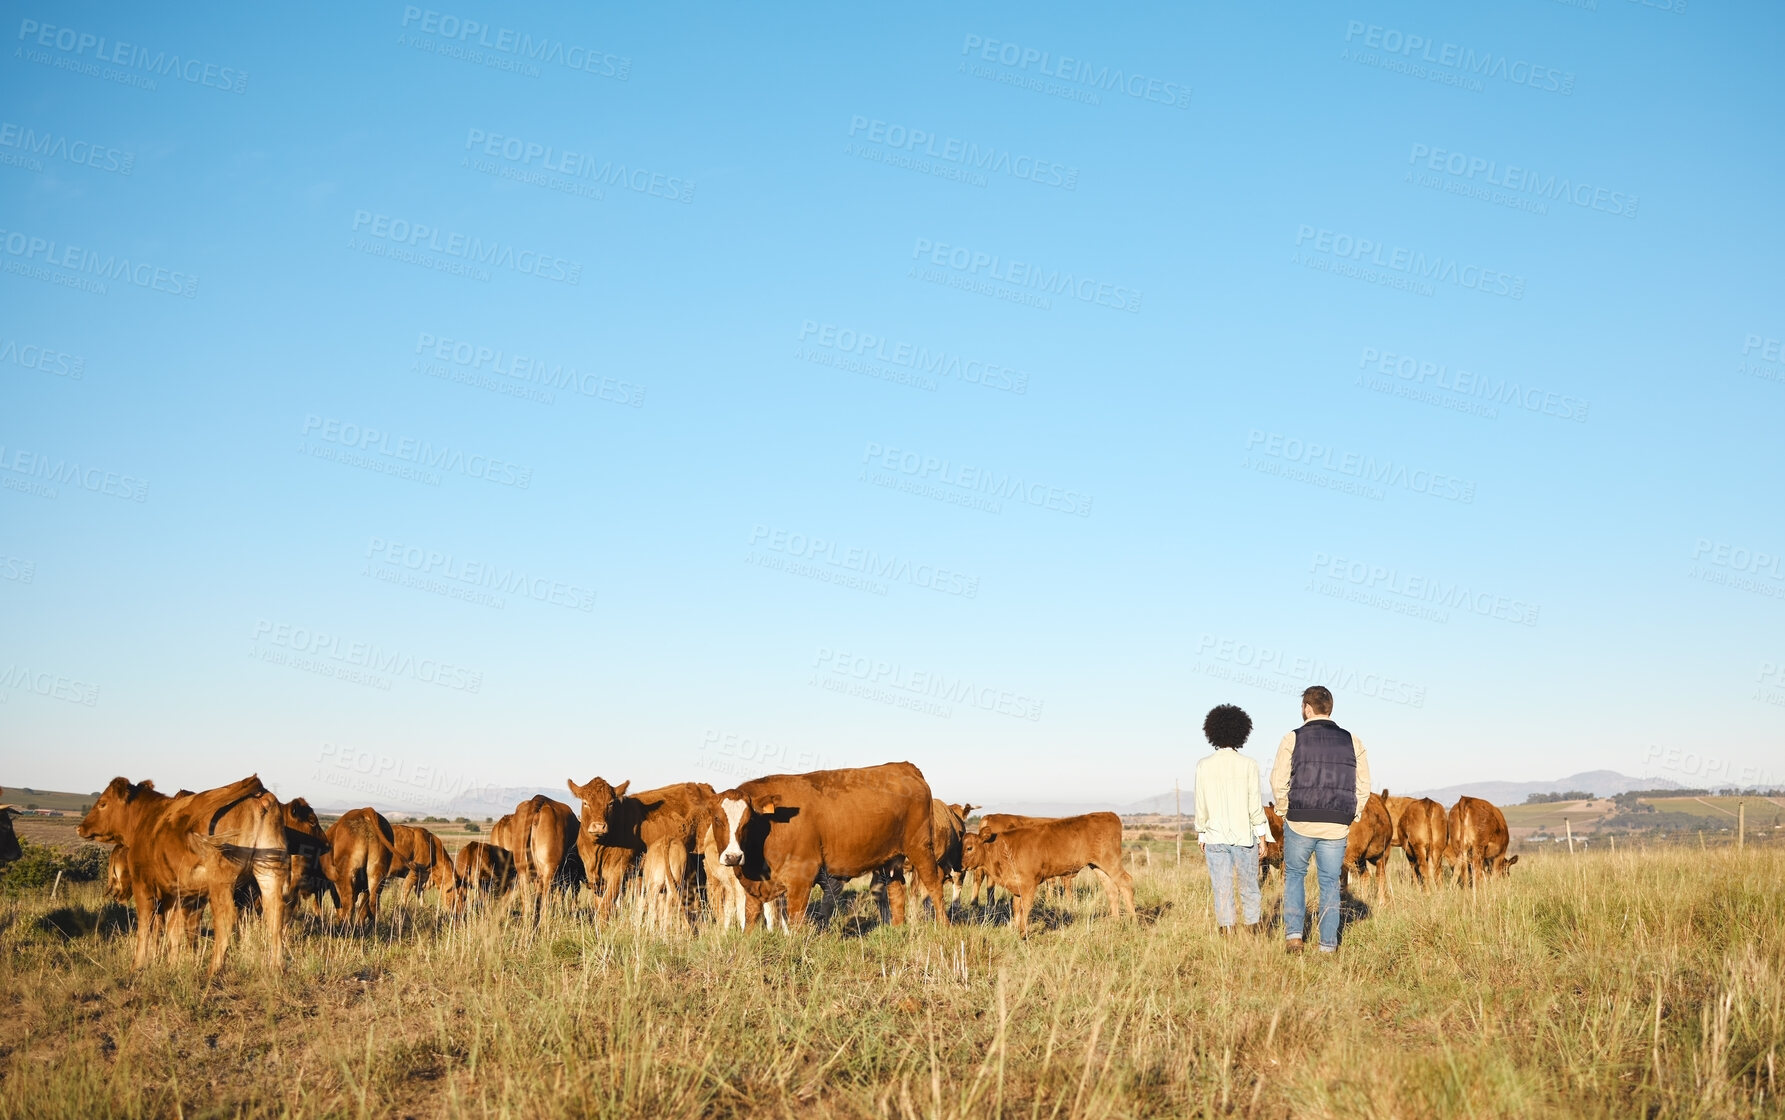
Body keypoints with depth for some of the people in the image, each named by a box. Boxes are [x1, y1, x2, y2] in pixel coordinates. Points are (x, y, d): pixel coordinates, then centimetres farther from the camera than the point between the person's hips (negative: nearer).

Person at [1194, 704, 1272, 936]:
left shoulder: (1203, 766, -1)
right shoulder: (1248, 765, -6)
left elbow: (1201, 806, 2)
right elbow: (1255, 805, -5)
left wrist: (1201, 837, 12)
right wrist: (1263, 836, 4)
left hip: (1215, 838, 1)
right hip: (1244, 835, -1)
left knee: (1222, 891, 3)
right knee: (1249, 889, 11)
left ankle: (1228, 935, 0)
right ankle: (1253, 934, 16)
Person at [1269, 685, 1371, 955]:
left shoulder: (1292, 739, -4)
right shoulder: (1352, 742, 5)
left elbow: (1278, 782, -6)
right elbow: (1363, 786, 4)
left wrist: (1288, 810, 8)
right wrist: (1350, 816, 13)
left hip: (1299, 822, -2)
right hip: (1337, 826, 2)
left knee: (1294, 874, 16)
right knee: (1329, 881, 10)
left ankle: (1293, 934, 6)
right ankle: (1328, 945, 8)